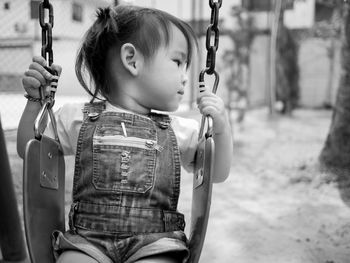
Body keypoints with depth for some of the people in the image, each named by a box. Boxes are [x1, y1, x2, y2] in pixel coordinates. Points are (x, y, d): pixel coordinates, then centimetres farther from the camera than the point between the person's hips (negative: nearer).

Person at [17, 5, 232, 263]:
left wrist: (222, 128, -5)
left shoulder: (180, 131, 8)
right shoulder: (78, 118, 7)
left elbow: (218, 174, 11)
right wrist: (36, 99, 3)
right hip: (87, 239, 0)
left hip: (154, 242, 1)